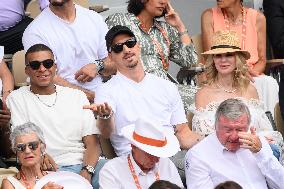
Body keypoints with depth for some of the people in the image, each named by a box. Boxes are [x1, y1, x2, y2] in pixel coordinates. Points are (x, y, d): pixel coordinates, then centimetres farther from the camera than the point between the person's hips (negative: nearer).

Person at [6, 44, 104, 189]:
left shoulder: (77, 96, 20)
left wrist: (87, 171, -11)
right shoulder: (17, 99, 11)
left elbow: (92, 143, 11)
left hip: (84, 163, 4)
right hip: (48, 170, -4)